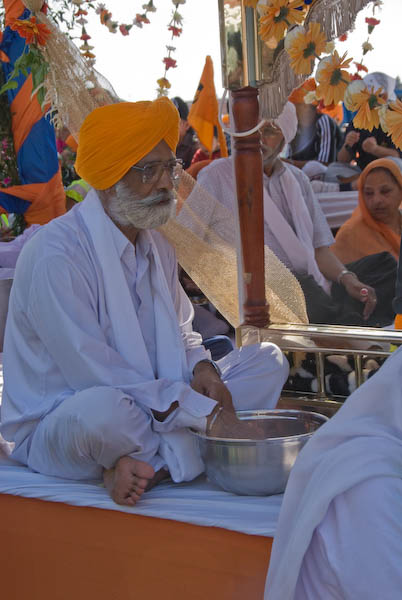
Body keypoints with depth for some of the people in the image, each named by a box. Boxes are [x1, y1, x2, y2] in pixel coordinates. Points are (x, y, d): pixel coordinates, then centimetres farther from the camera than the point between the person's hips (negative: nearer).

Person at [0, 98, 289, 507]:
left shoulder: (157, 247, 9)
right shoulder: (55, 254, -19)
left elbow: (180, 332, 19)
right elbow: (92, 371, -25)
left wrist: (201, 368, -7)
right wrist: (205, 414, -25)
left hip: (155, 408, 9)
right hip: (55, 425, -8)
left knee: (268, 361, 1)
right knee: (101, 409, -43)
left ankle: (148, 462, -15)